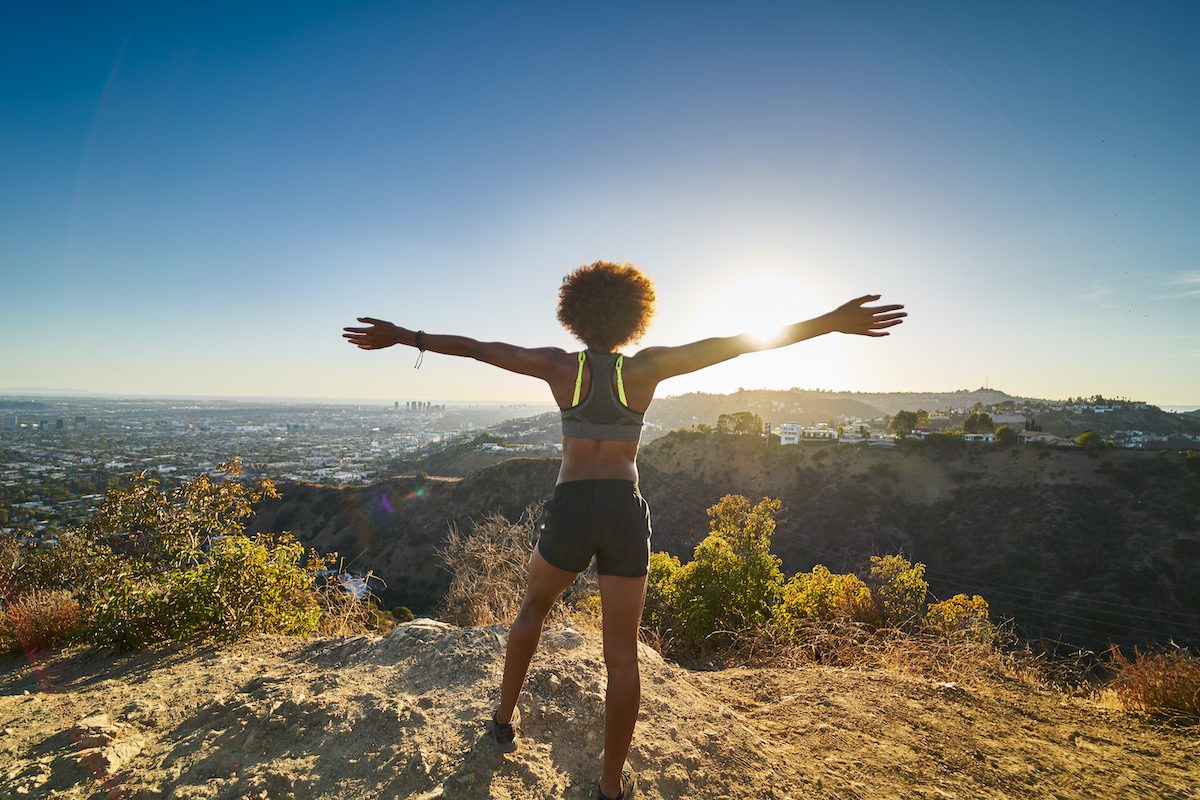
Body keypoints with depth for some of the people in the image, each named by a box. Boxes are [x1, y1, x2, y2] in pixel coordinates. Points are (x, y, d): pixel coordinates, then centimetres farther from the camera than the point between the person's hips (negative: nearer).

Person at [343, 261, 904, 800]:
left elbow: (476, 349, 2)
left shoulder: (560, 365, -1)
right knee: (622, 655, 13)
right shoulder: (645, 367, -2)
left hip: (569, 512, 1)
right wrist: (832, 322, -8)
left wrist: (403, 337, 12)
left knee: (535, 603, 31)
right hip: (626, 515, 0)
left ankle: (504, 716, 41)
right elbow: (733, 344, -8)